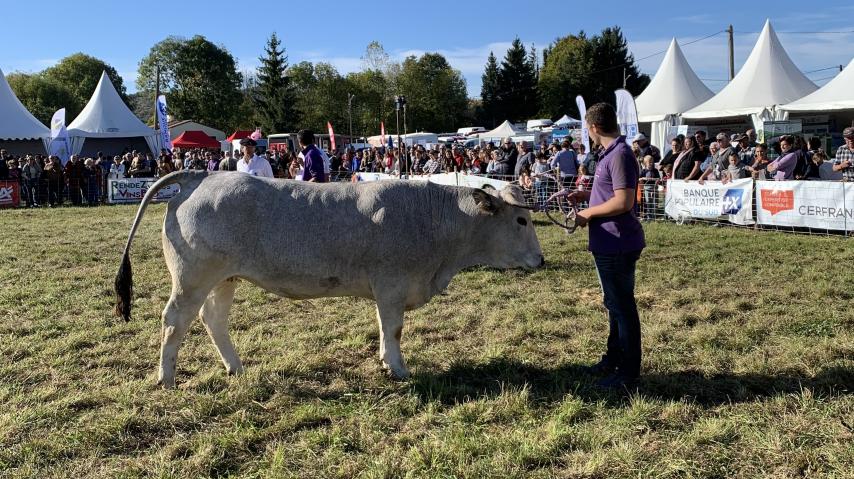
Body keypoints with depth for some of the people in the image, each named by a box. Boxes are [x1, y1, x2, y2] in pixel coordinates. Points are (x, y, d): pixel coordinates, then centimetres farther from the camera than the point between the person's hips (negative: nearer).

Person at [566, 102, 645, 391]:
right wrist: (587, 196, 15)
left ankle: (628, 374, 10)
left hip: (617, 246, -10)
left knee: (622, 307, -1)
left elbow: (624, 201, -25)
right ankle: (613, 359, 35)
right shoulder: (611, 153, 12)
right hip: (609, 244, 10)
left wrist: (588, 214, -15)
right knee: (615, 304, 20)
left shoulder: (620, 155, -19)